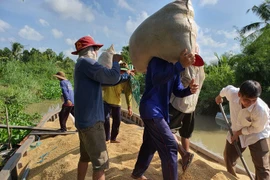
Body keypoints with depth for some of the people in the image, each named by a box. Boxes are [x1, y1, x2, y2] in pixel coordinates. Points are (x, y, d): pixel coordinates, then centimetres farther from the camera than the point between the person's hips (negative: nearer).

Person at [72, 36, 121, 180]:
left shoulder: (82, 64, 18)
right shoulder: (86, 62, -13)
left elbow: (104, 79, 18)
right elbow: (112, 77, -20)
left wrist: (122, 72, 10)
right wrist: (115, 61, -2)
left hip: (84, 119, 10)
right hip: (91, 120, -10)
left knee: (85, 157, 21)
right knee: (100, 163, -3)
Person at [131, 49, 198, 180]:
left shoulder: (174, 66, 13)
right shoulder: (158, 59, -12)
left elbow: (177, 91, 8)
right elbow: (157, 79, -33)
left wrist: (189, 90, -14)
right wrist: (180, 65, -42)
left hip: (159, 110, 10)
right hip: (151, 110, -10)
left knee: (150, 144, 20)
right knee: (170, 147, -9)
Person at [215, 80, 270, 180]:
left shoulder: (261, 110, -37)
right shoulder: (232, 93, -29)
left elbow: (256, 128, -20)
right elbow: (227, 88, -2)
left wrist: (238, 133, -15)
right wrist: (219, 96, 18)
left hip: (257, 135, -4)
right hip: (237, 131, 5)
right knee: (228, 156, 15)